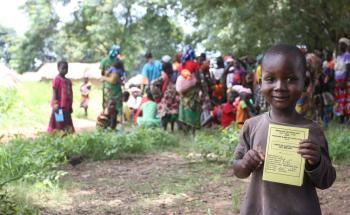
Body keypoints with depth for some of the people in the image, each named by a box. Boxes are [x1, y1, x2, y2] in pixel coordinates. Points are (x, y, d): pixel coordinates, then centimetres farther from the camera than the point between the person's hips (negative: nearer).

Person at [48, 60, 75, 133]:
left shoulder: (68, 81, 14)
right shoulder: (57, 79, -8)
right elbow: (54, 93, -12)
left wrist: (70, 106, 17)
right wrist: (55, 105, -18)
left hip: (66, 107, 8)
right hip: (59, 106, -8)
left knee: (67, 126, 10)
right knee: (58, 124, -5)